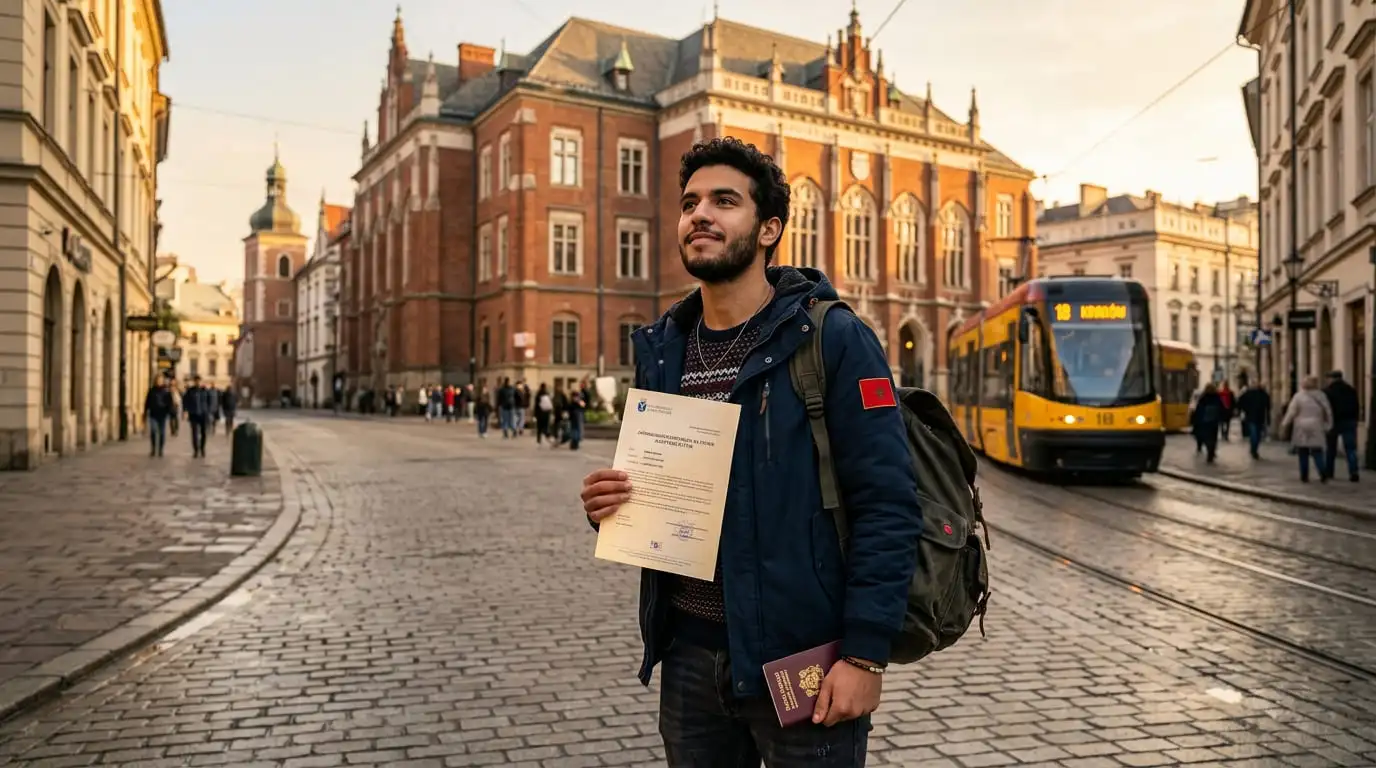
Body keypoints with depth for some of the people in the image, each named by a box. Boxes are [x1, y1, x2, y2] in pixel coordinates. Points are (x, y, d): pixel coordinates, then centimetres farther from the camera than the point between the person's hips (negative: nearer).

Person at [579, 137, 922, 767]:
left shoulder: (832, 340, -11)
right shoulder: (660, 350, 7)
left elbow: (887, 507, -14)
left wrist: (866, 655, -18)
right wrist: (611, 505, -6)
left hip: (800, 657, -5)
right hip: (689, 654, 5)